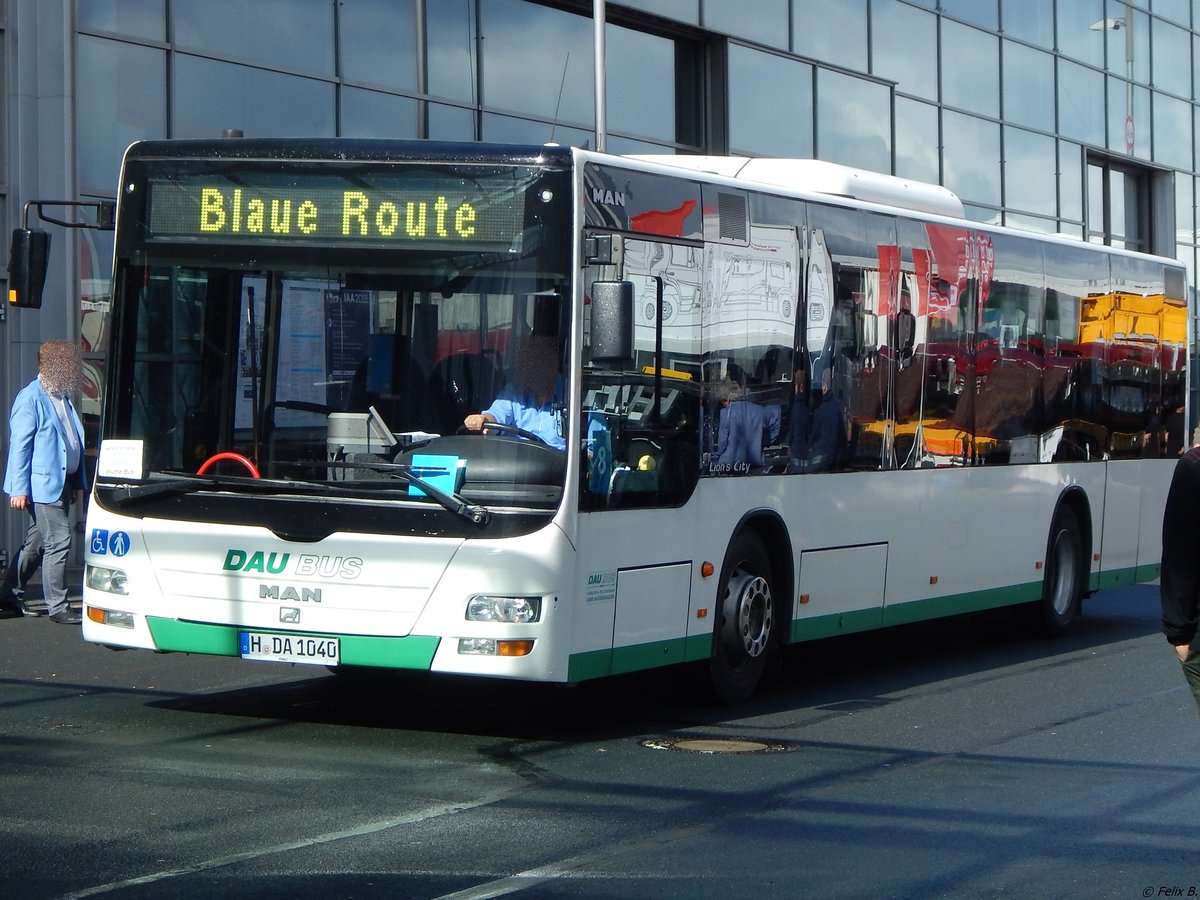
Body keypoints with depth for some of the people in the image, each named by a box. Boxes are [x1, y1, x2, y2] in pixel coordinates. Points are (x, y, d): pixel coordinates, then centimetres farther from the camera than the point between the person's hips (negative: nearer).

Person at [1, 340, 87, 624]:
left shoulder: (62, 397, 13)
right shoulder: (30, 399, -12)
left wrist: (75, 481, 18)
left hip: (63, 482, 9)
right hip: (43, 484, -9)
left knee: (37, 541, 15)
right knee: (58, 541, -9)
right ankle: (57, 606, -3)